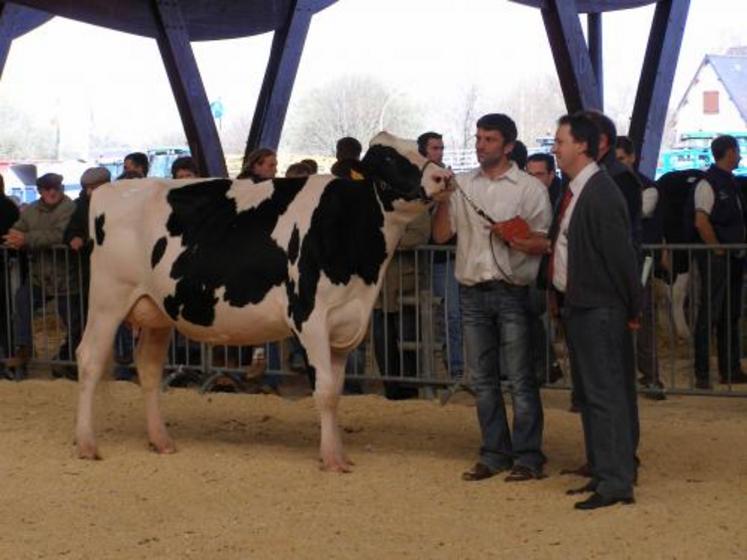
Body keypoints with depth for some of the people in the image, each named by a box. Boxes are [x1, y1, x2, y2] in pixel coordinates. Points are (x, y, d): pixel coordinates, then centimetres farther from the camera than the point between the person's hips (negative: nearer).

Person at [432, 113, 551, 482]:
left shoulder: (530, 188, 0)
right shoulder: (461, 185, 11)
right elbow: (441, 235, 10)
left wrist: (514, 239, -19)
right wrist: (442, 201, -6)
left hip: (512, 292, -4)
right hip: (472, 292, 4)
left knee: (520, 379, -3)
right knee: (482, 378, 9)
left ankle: (528, 458, 2)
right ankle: (494, 453, 17)